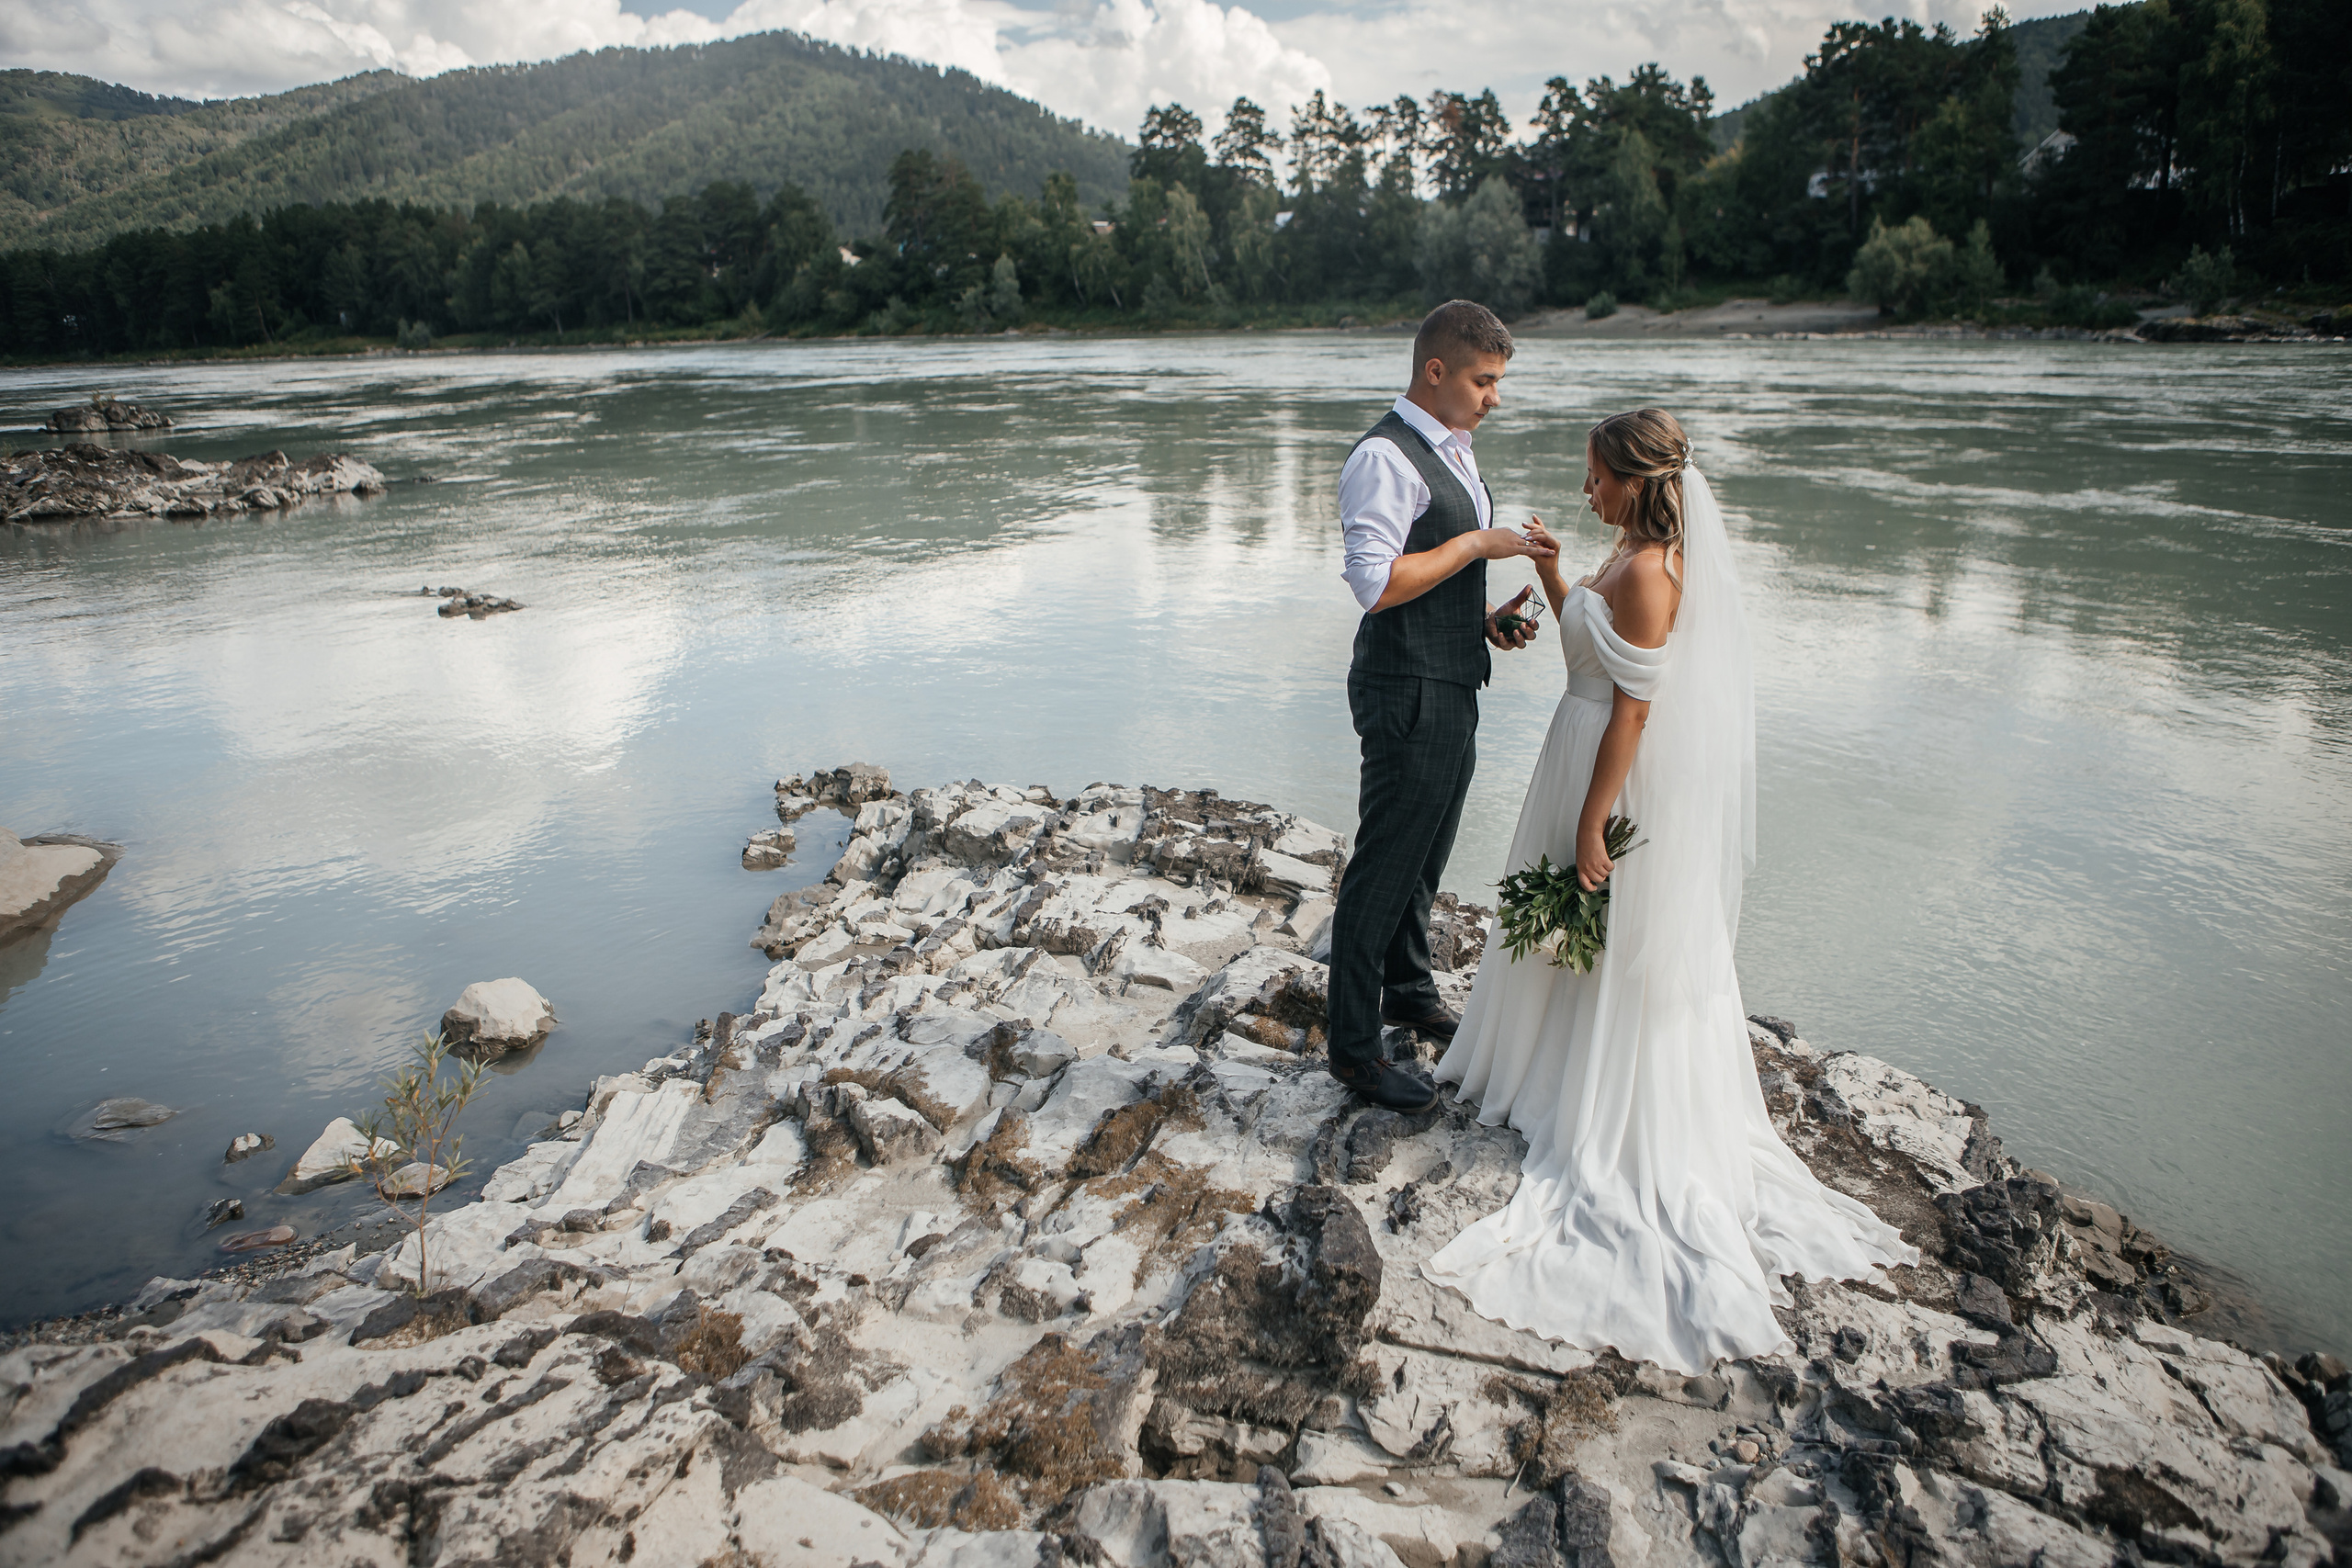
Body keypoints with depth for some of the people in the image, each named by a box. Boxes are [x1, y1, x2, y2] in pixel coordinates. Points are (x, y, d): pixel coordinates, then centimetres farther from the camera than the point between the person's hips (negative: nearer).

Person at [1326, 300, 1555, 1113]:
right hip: (1408, 697, -10)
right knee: (1384, 869, 0)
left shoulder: (1453, 447, 13)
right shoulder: (1384, 458, -18)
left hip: (1451, 688, 10)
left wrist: (1485, 616, 6)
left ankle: (1409, 991, 43)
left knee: (1426, 857, 23)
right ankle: (1354, 1047, 13)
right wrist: (1478, 543, -20)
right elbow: (1377, 582, -26)